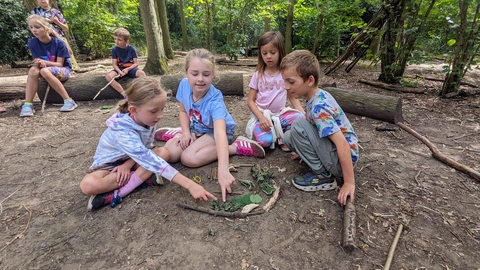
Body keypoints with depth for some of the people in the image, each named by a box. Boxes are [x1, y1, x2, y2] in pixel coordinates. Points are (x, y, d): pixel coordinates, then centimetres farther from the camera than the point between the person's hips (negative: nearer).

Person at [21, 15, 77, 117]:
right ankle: (28, 104, -26)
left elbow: (59, 64, -15)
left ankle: (68, 100, -31)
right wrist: (39, 64, -25)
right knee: (33, 70, -27)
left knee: (45, 71, -34)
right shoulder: (32, 42, -5)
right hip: (46, 69, 4)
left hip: (63, 70, -4)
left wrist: (44, 62, -32)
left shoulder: (59, 43, -16)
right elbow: (38, 61, -1)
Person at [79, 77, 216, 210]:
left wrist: (128, 164, -25)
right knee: (88, 185, -34)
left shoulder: (147, 120, -18)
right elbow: (153, 162, -44)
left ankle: (116, 195, -21)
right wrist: (190, 185, -48)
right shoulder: (123, 133, -37)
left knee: (164, 152, -21)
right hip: (109, 164, -5)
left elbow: (147, 149, -5)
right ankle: (144, 177, -20)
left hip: (131, 160, 5)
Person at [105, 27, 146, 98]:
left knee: (141, 73, -35)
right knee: (108, 76, -29)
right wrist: (120, 72, -26)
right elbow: (114, 64, -5)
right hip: (120, 69, 2)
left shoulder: (132, 49, -8)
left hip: (131, 68, -1)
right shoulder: (114, 49, -5)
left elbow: (136, 63, -7)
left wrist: (128, 69, -24)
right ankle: (124, 94, -34)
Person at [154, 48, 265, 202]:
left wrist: (223, 170, -60)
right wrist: (186, 134, -13)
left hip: (215, 131, -5)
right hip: (196, 129, 5)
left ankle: (234, 147, -16)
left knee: (189, 158, -29)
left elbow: (220, 133, -49)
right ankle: (180, 133, 18)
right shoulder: (184, 85, -16)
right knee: (169, 154, -15)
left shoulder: (215, 101, -35)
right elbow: (183, 111, 2)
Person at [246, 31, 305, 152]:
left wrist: (303, 113, -12)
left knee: (300, 118, -29)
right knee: (264, 140, -30)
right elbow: (250, 100, -3)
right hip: (262, 114, -2)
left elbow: (292, 97, 5)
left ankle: (283, 138, -2)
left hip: (280, 113, 2)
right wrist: (261, 117, -19)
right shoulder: (258, 75, -2)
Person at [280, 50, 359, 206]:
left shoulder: (318, 106, -25)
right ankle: (323, 167, 5)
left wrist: (349, 183, -27)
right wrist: (305, 150, 24)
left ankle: (323, 176, -11)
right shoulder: (319, 96, 2)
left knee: (298, 126, -22)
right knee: (288, 137, 4)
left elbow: (343, 144, -30)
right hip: (333, 152, 9)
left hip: (342, 158, -9)